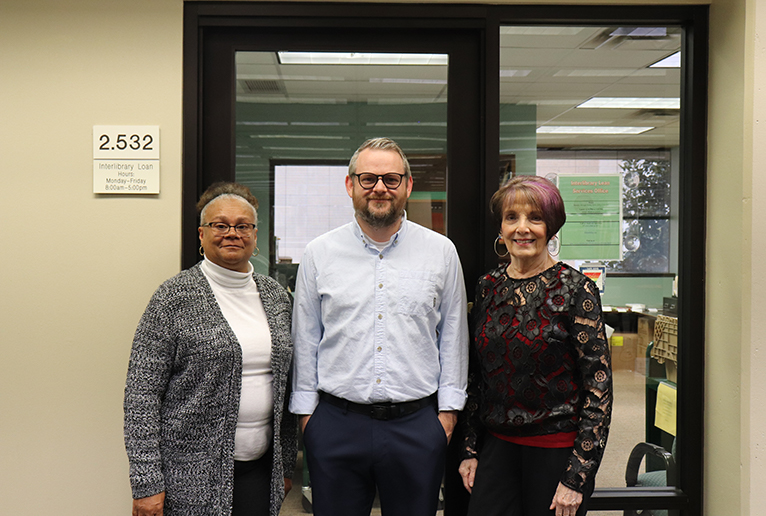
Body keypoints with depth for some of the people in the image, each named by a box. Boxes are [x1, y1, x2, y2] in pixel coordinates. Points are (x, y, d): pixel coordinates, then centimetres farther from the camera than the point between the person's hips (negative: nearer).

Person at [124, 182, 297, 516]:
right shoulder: (175, 297, -8)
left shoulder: (276, 296, 7)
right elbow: (142, 393, -10)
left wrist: (287, 465, 13)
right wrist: (146, 484, -13)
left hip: (259, 469, 4)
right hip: (192, 475, -4)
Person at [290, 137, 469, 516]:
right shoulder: (319, 254, 3)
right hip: (336, 424, 0)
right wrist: (305, 410, 6)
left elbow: (453, 336, 7)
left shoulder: (441, 252, 3)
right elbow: (305, 340, 7)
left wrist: (448, 409, 4)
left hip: (417, 425, 0)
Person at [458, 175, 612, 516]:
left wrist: (576, 477, -12)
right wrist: (470, 449, 10)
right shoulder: (488, 287, 4)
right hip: (497, 445, 4)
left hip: (556, 448, -4)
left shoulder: (576, 290, -9)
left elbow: (599, 387, -10)